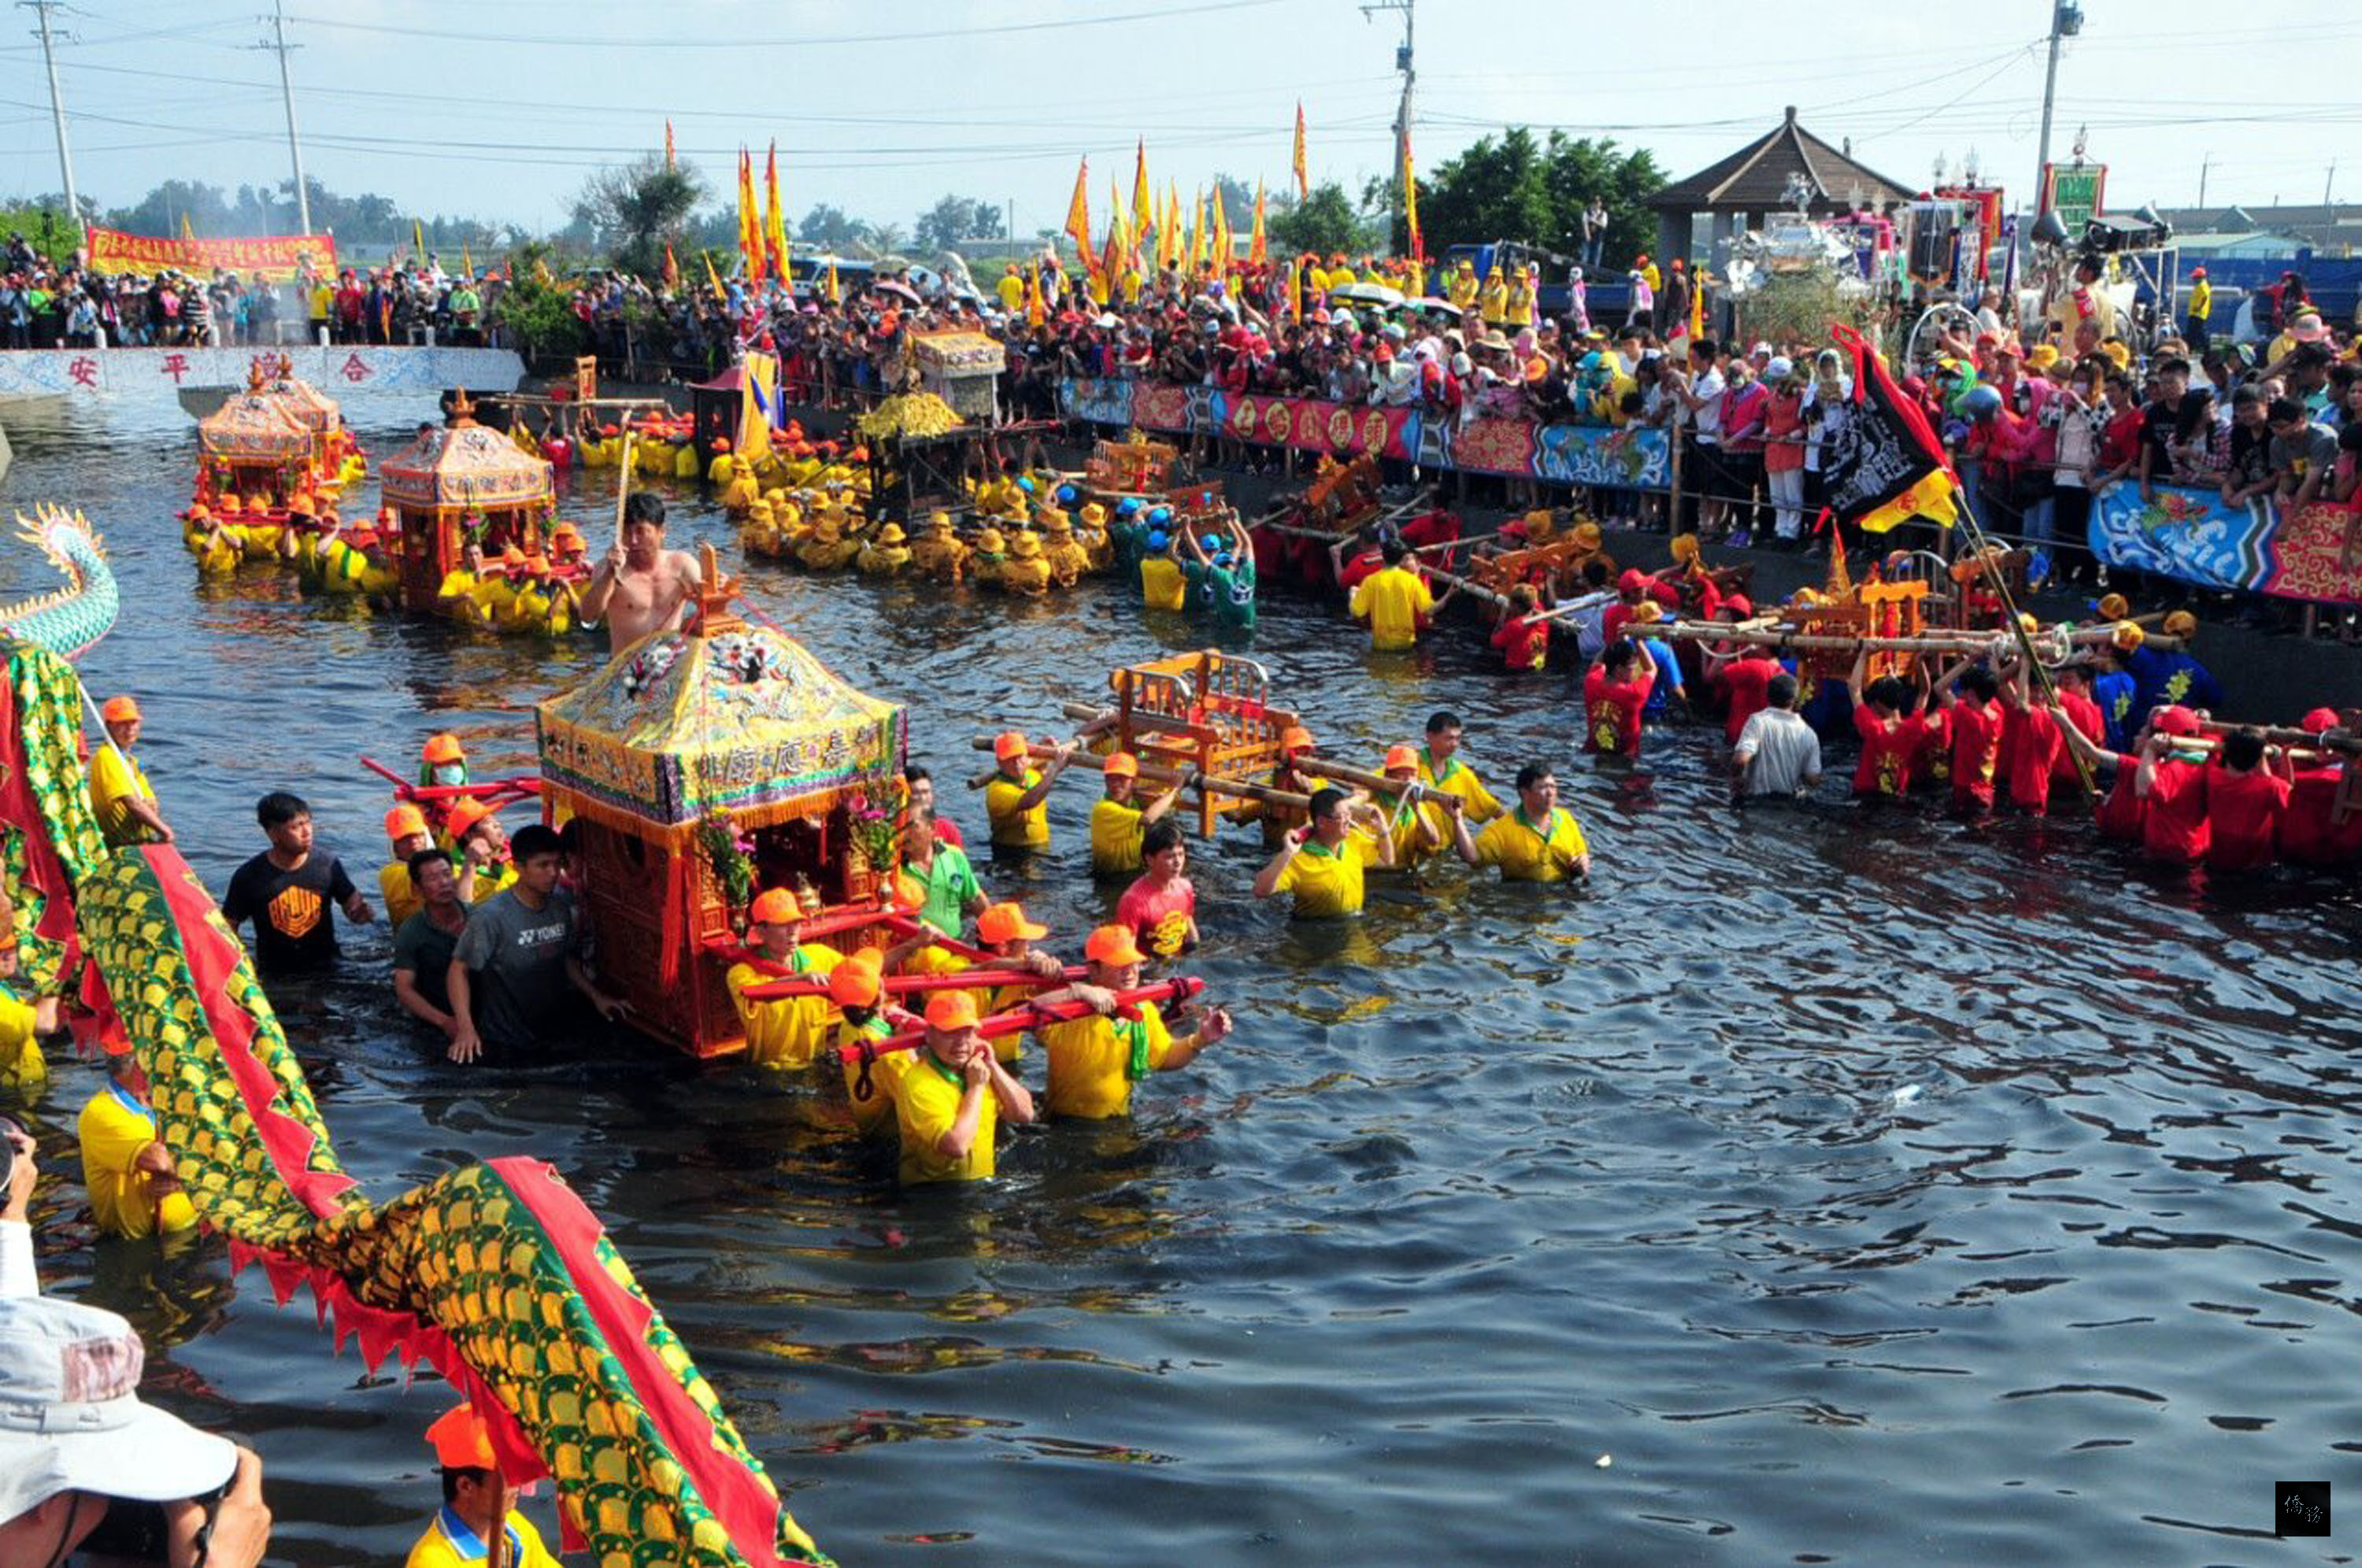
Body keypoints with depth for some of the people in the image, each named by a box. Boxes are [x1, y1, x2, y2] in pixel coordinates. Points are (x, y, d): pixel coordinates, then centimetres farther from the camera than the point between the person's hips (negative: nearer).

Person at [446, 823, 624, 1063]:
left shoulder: (561, 906, -1)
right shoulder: (490, 917, -19)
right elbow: (459, 969, -15)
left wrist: (596, 996, 5)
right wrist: (466, 1028, -23)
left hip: (556, 1034, 5)